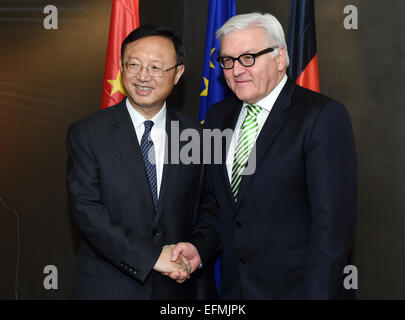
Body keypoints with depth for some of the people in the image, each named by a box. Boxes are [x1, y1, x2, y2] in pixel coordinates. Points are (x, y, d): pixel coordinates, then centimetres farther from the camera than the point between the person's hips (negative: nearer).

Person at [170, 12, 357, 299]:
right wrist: (197, 246, -4)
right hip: (234, 286, 6)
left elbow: (332, 222, -17)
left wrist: (318, 294, -21)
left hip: (295, 286, -5)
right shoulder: (219, 116, 7)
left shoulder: (324, 116, -13)